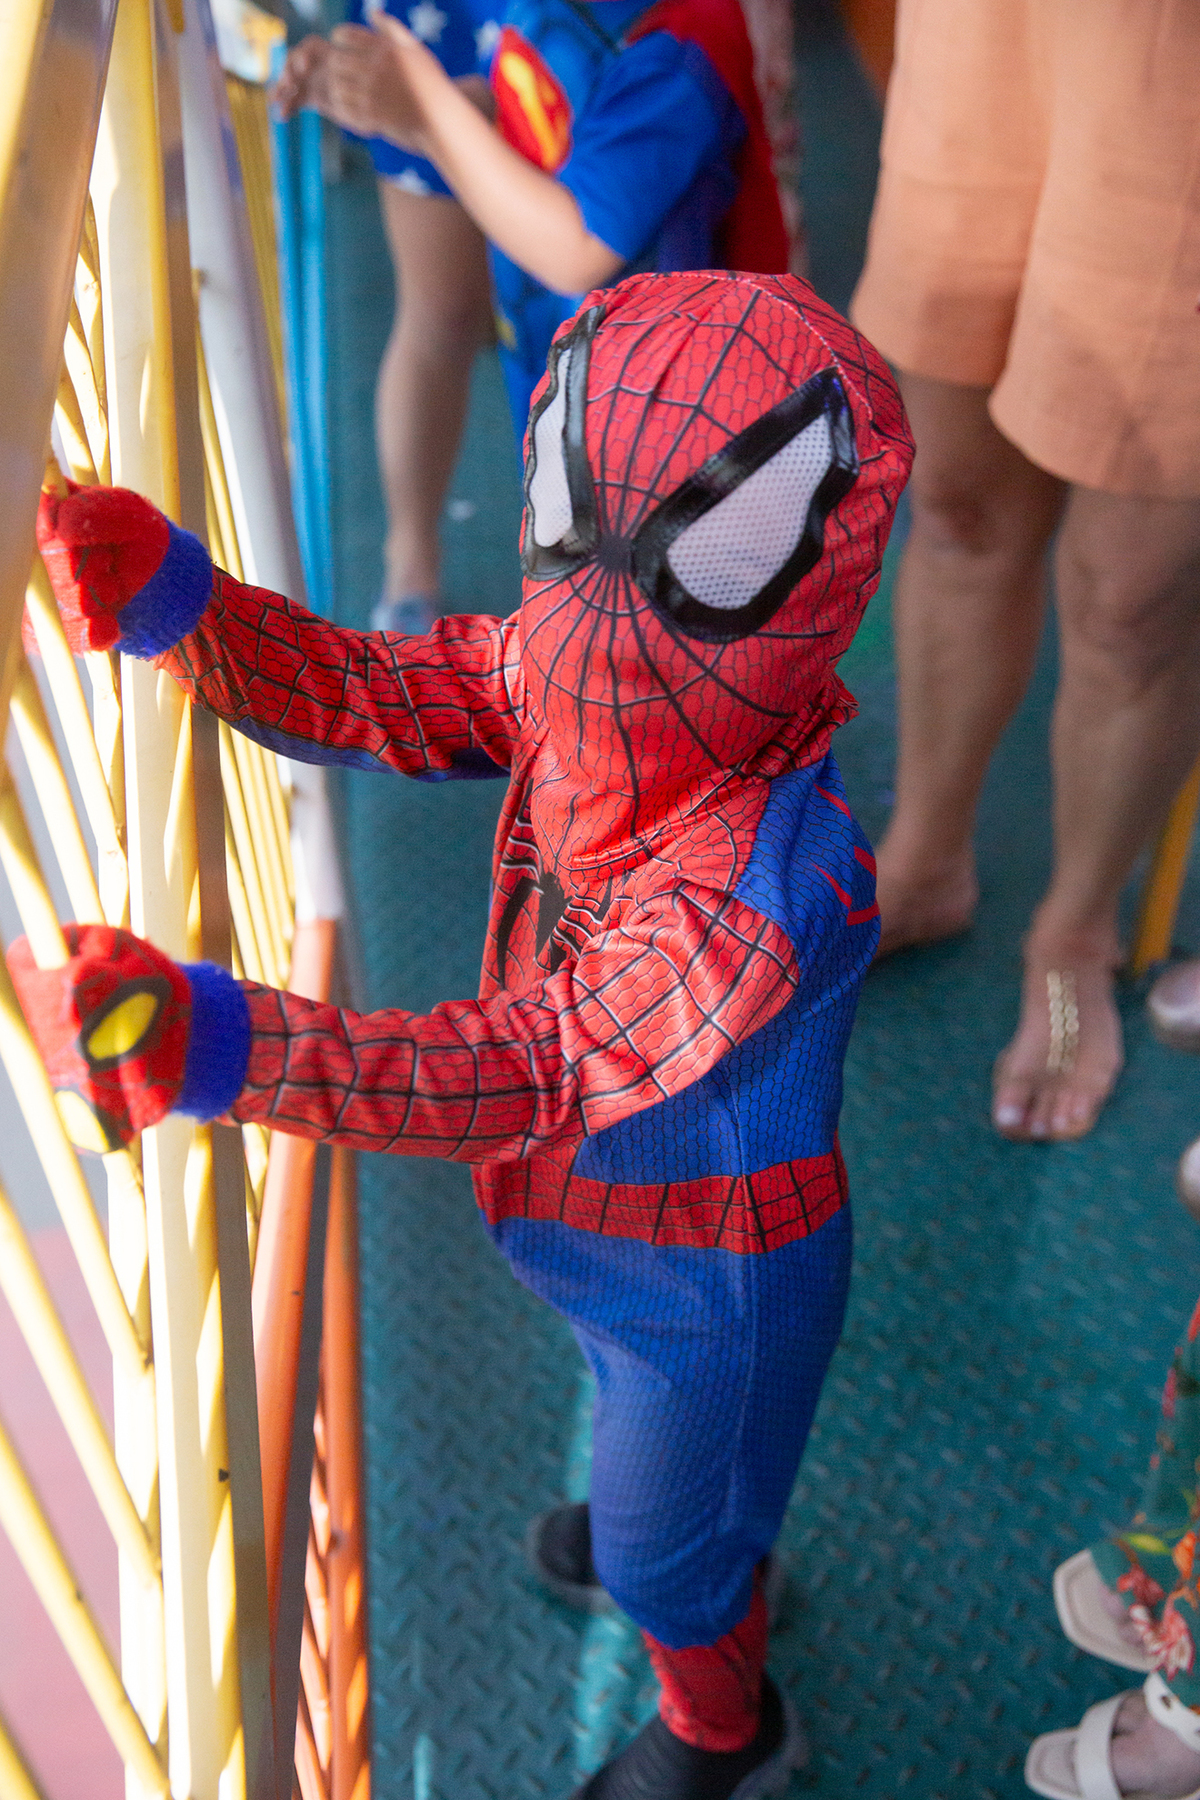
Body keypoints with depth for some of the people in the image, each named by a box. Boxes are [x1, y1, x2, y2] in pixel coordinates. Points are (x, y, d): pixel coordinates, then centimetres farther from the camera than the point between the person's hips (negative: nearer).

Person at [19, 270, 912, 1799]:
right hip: (606, 1213, 7)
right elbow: (364, 696, -14)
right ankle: (713, 1546, 72)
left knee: (666, 1550, 22)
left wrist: (212, 1046, -55)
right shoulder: (564, 684, -19)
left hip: (713, 1274, -7)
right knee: (642, 1416, 37)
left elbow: (520, 1073, -46)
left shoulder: (765, 891, -43)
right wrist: (169, 600, -29)